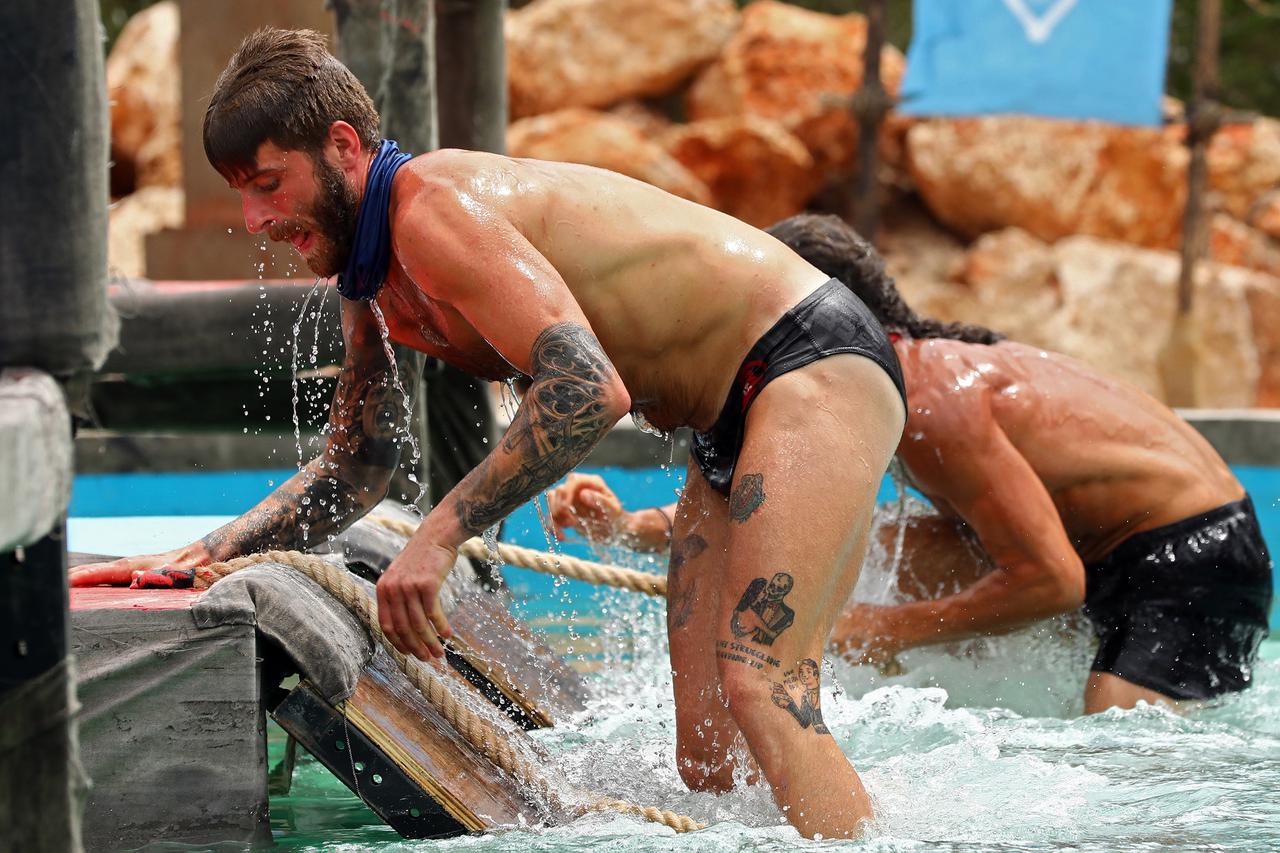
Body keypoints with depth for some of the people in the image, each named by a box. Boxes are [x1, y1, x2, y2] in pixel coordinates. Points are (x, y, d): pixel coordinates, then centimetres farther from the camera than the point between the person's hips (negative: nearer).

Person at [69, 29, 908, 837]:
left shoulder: (437, 209, -22)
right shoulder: (375, 291, 11)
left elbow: (588, 390, -33)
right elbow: (352, 473, 23)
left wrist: (440, 536, -35)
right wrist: (203, 555, 12)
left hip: (816, 364, -10)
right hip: (736, 419, 10)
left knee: (753, 687, -25)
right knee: (708, 752, 4)